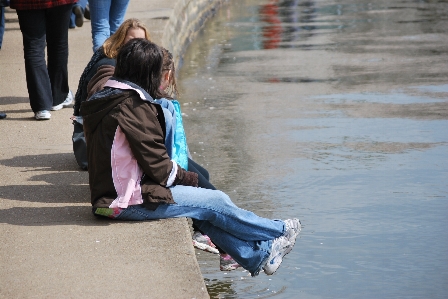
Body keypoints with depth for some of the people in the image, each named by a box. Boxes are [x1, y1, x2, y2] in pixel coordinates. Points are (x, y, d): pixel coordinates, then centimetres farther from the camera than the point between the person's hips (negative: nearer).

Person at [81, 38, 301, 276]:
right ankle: (279, 232, 19)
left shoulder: (103, 100, 10)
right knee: (215, 202, 1)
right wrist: (188, 178, 1)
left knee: (204, 207, 14)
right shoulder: (134, 106, -20)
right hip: (131, 202, -9)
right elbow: (157, 164, -18)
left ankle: (258, 256, 18)